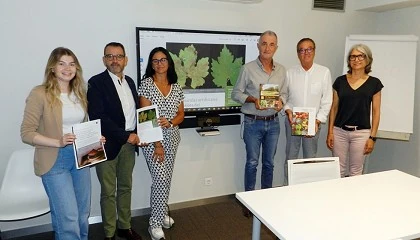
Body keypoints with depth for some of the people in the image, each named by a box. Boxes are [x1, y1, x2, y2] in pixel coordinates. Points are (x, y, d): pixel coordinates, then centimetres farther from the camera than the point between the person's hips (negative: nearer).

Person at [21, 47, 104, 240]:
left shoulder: (79, 93, 9)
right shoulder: (40, 94, -10)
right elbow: (26, 133, -11)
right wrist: (58, 142, -23)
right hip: (55, 161, -6)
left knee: (83, 215, 16)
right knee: (68, 219, -5)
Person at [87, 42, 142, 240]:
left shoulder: (130, 81, 10)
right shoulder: (96, 82, -10)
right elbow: (98, 117, -18)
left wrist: (138, 134, -1)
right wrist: (125, 136, -18)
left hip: (129, 144, 6)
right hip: (108, 145, -6)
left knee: (125, 187, 16)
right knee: (108, 192, 7)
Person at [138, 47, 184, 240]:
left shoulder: (176, 87, 6)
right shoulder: (146, 84, -8)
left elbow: (181, 114, 10)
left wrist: (170, 123, -14)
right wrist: (157, 144, -17)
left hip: (172, 138, 5)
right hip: (152, 139, -5)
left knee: (167, 177, 13)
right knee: (160, 178, -9)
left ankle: (162, 213, 32)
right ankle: (155, 223, 5)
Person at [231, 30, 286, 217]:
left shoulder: (281, 70, 5)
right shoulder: (248, 69, -8)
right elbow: (236, 93, -4)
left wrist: (281, 101, -9)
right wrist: (253, 100, -20)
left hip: (273, 123, 4)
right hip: (253, 123, -4)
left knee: (269, 162, 14)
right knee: (252, 162, 5)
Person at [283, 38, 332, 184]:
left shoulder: (324, 72, -2)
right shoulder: (290, 73, 1)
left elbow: (327, 101, -2)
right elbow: (283, 96, 7)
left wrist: (318, 121, -10)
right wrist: (288, 110, -11)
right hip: (292, 121, 1)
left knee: (310, 158, 9)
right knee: (290, 157, 8)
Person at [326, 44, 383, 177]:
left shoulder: (374, 83, 0)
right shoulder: (340, 81, 3)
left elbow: (376, 112, 1)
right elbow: (334, 108, 6)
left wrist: (372, 137, -3)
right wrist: (330, 132, 1)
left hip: (361, 133, -1)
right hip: (339, 131, 1)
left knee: (356, 171, 8)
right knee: (338, 170, 7)